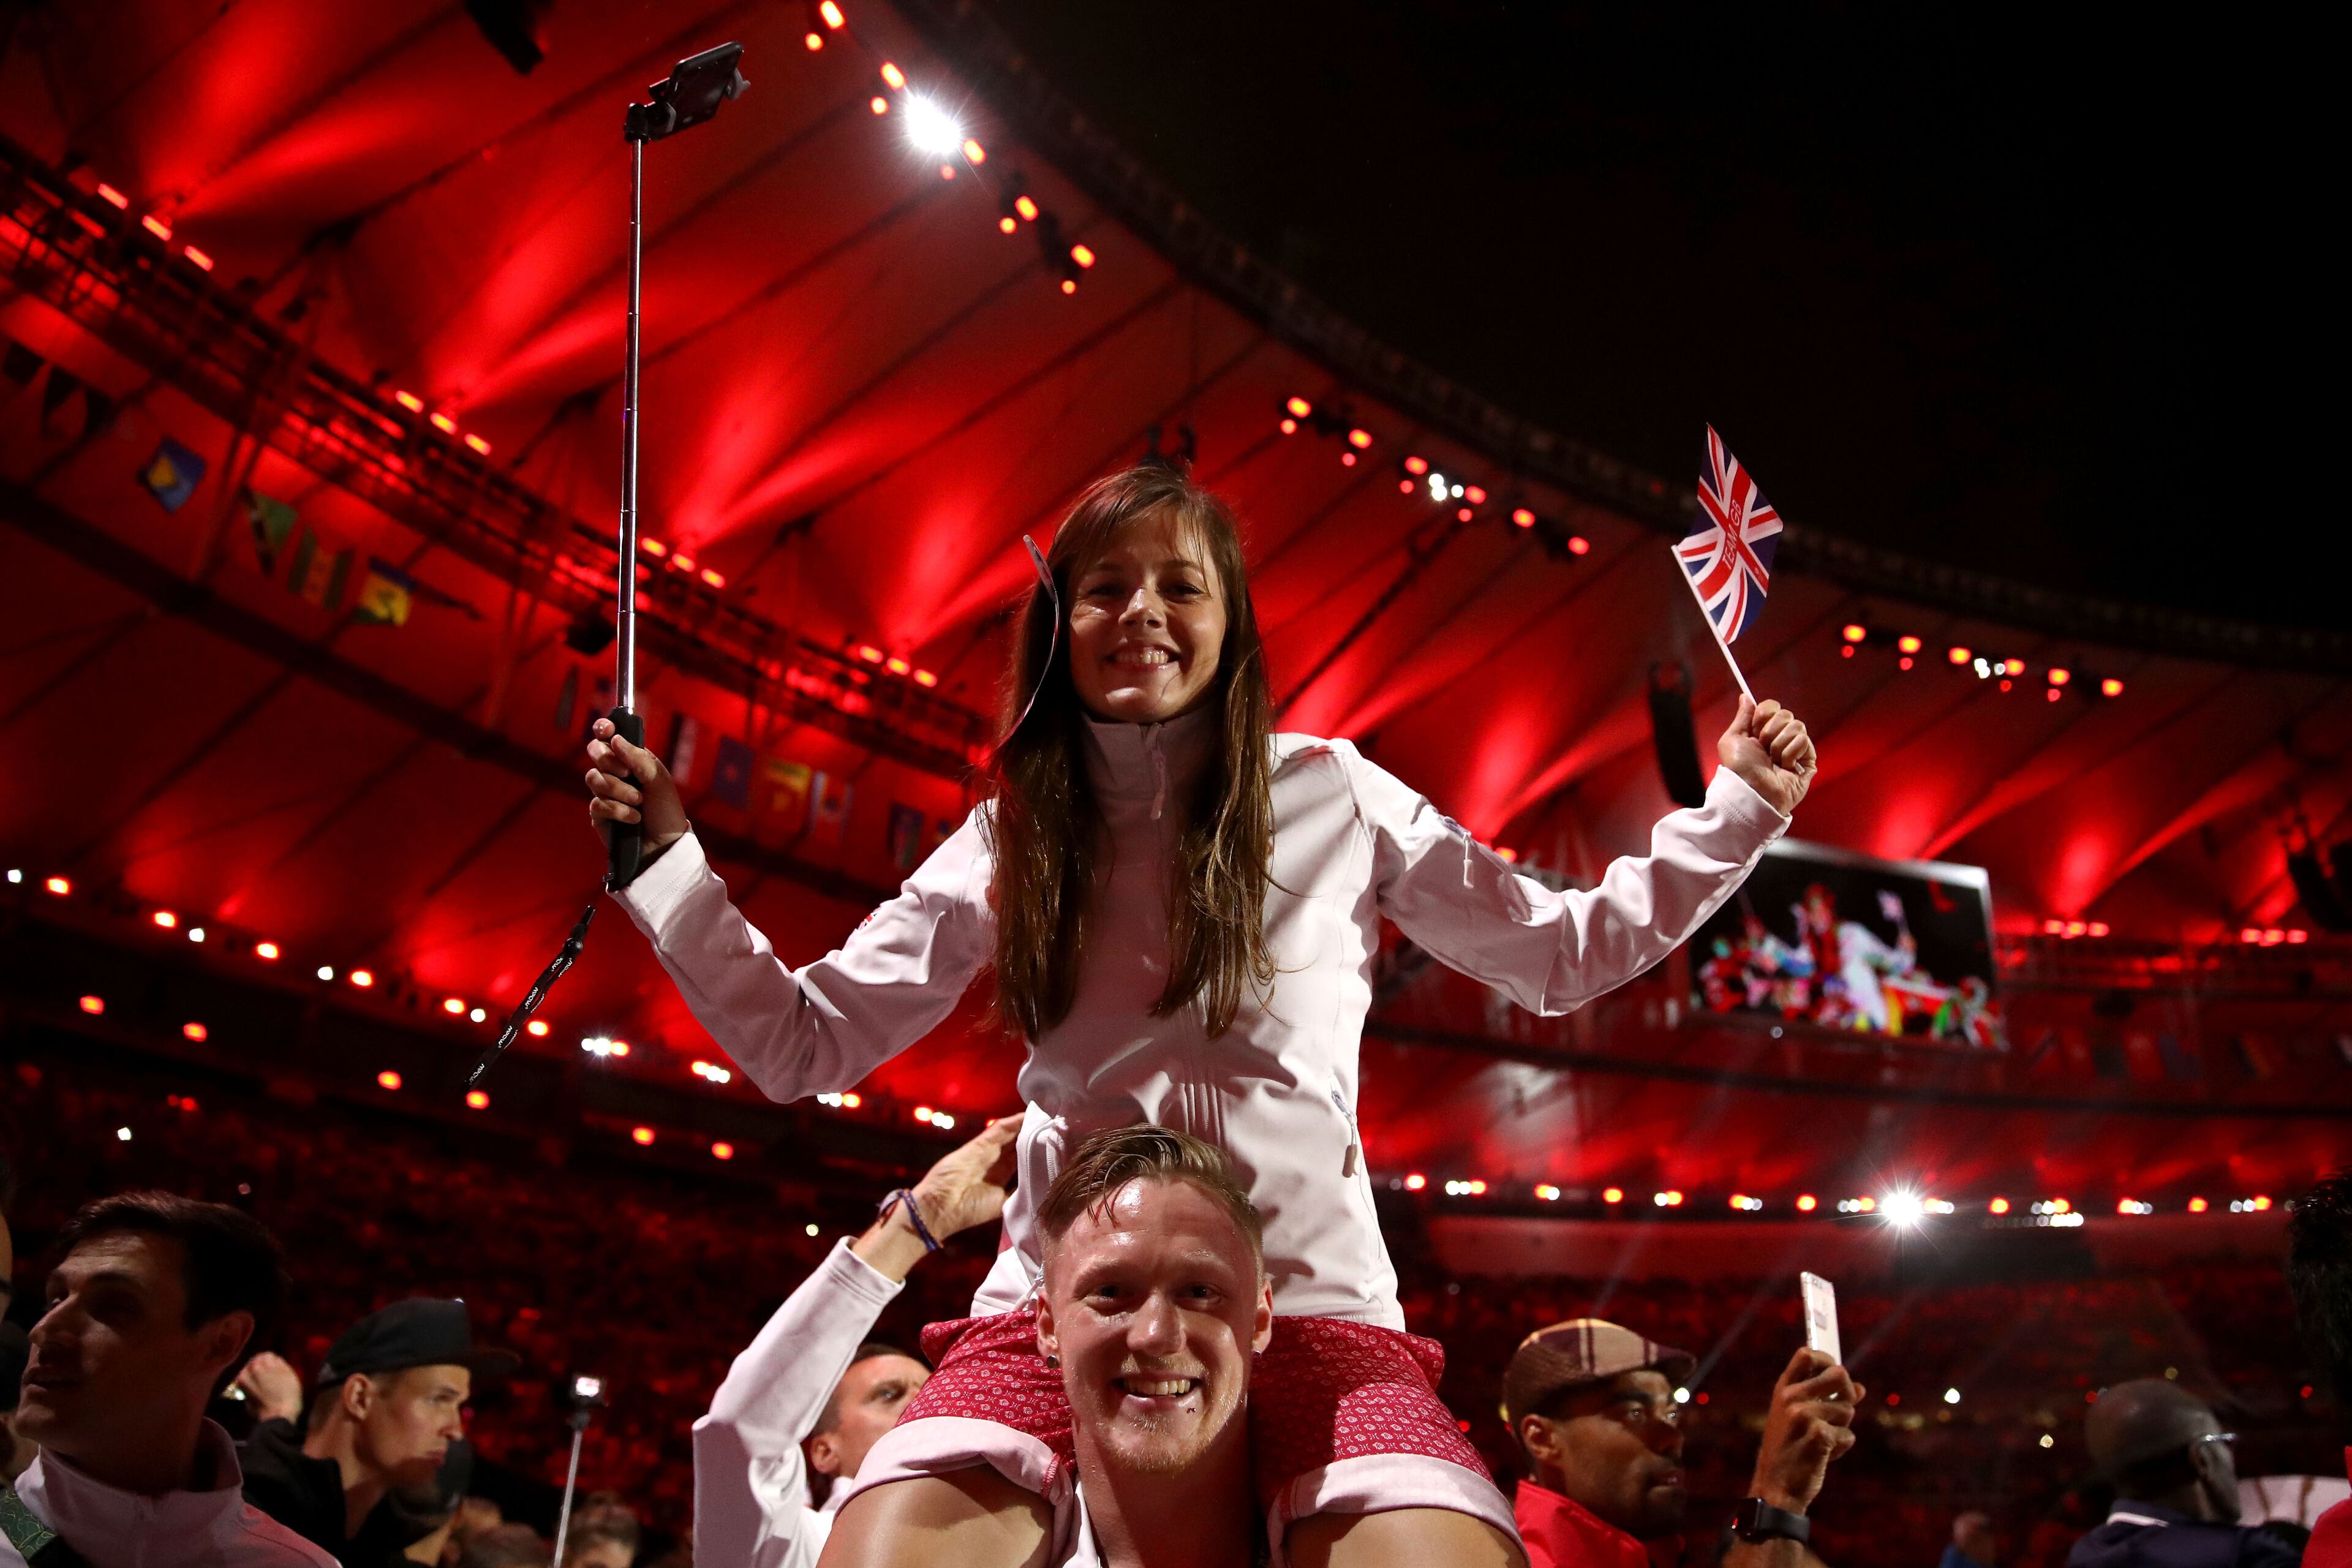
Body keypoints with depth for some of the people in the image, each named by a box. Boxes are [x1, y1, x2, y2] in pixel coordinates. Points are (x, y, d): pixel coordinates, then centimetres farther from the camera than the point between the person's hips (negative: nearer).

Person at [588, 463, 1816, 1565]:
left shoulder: (1331, 794, 9)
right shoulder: (1010, 837, 11)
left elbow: (1557, 956, 17)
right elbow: (803, 1042, 13)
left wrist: (1737, 808, 11)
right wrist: (666, 857, 5)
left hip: (1311, 1299, -1)